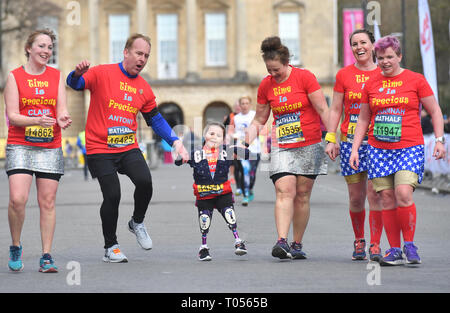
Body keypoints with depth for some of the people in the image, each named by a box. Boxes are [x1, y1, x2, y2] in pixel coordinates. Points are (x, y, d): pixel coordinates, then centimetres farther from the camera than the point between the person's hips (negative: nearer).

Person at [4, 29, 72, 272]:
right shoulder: (15, 76, 2)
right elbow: (12, 115, -5)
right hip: (20, 145, -3)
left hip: (50, 147, 3)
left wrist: (62, 118, -18)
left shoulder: (56, 76, 10)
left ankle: (46, 256, 6)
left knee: (47, 201, 1)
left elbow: (61, 109, 6)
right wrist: (37, 120, -22)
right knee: (17, 199, -16)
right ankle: (15, 247, 7)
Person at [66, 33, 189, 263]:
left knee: (144, 182, -21)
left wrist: (175, 142, 7)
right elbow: (75, 84, -13)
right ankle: (110, 247, 9)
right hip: (100, 149, -4)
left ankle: (137, 223, 10)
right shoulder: (103, 73, -3)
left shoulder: (144, 88, 11)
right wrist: (78, 73, -36)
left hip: (129, 148, 4)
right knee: (112, 195, -13)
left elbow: (156, 120, 18)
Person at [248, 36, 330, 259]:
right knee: (285, 192, -15)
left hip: (309, 146, -2)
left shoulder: (304, 77, -6)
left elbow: (322, 109, -7)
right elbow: (259, 120, 14)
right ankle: (282, 242, -24)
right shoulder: (265, 86, 4)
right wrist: (246, 142, 0)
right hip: (281, 147, 2)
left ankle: (297, 244, 11)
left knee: (302, 195, 2)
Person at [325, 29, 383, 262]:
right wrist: (330, 139, 0)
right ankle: (359, 241, 21)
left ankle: (375, 245, -4)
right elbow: (335, 109, 8)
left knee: (374, 193, -9)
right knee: (355, 196, 4)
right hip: (350, 141, 1)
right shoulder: (344, 75, 7)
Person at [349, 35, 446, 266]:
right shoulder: (371, 84, 11)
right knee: (387, 198, 0)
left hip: (409, 148, -3)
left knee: (403, 193, -19)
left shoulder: (415, 80, 3)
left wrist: (439, 140, -2)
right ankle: (394, 250, 8)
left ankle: (409, 244, -3)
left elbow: (435, 112, 8)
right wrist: (355, 149, 12)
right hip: (379, 149, 3)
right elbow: (363, 120, 18)